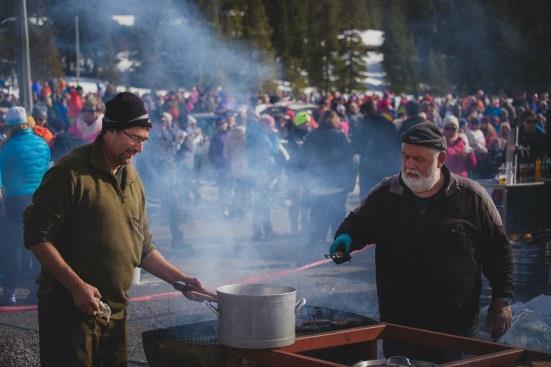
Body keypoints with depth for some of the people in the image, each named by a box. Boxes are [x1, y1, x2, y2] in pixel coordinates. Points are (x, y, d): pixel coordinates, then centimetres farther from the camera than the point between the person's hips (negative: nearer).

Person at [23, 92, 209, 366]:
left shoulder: (131, 179, 14)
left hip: (116, 310, 8)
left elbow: (143, 248, 20)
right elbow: (37, 236, -15)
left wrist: (179, 278, 8)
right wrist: (77, 286, -21)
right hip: (70, 307, -7)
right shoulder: (71, 173, -12)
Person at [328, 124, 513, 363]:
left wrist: (502, 300, 0)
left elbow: (498, 251, 3)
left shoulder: (472, 197, -2)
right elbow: (357, 224, 17)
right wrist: (345, 239, -6)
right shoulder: (384, 195, 4)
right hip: (397, 324, 2)